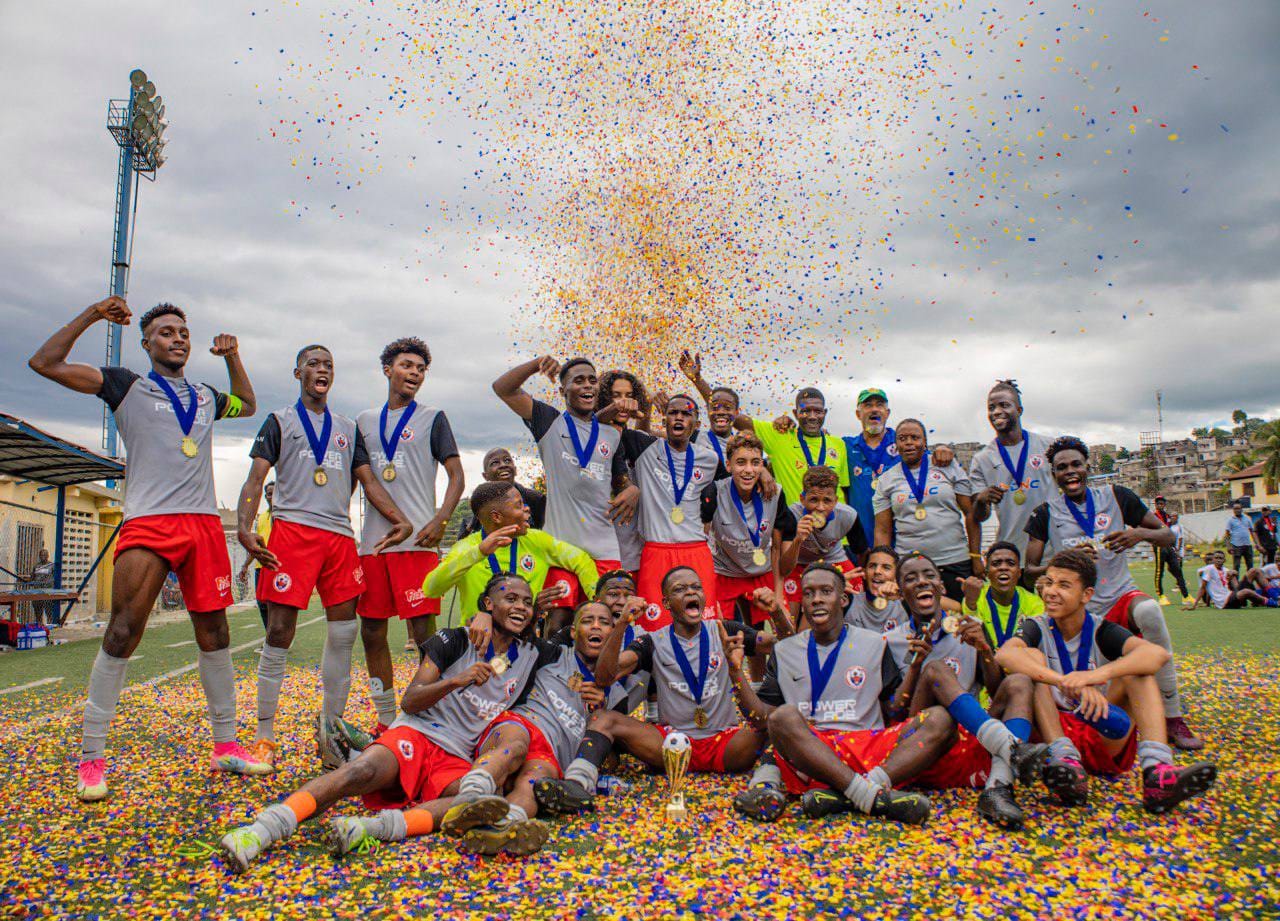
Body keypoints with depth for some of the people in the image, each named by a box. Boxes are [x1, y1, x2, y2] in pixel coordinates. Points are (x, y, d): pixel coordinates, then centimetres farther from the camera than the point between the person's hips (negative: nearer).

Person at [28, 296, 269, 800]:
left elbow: (247, 405, 42)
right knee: (121, 635, -9)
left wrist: (232, 357, 28)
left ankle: (226, 745, 13)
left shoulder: (206, 397, 22)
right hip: (147, 523, -4)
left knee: (214, 634, 5)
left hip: (204, 523, 5)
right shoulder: (127, 387, 9)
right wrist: (92, 315, 4)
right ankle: (91, 758, 1)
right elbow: (45, 362, 3)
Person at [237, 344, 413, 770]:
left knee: (345, 631, 2)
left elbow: (369, 481, 17)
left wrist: (400, 520, 0)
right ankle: (264, 735, 3)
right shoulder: (280, 422, 11)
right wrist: (244, 527, -16)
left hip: (340, 535, 4)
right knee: (279, 630, -6)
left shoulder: (348, 428, 22)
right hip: (292, 529, -4)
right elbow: (255, 480, 2)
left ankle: (329, 727, 14)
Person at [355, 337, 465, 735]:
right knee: (372, 630, 7)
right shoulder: (364, 421, 18)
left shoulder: (432, 419, 8)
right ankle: (385, 719, 19)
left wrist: (440, 519, -13)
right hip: (372, 541, 4)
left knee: (423, 630, -8)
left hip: (416, 541, -4)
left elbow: (457, 476, 2)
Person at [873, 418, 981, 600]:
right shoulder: (887, 479, 8)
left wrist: (976, 557, -1)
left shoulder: (948, 467, 7)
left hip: (956, 563, 0)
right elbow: (882, 531, 7)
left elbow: (971, 513, 5)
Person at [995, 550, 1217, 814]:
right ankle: (1065, 760, -36)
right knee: (1031, 657, -19)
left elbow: (1158, 653, -22)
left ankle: (1156, 772, -36)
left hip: (1104, 740, 1)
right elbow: (1004, 654, -26)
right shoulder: (1038, 627, -1)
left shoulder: (1101, 631, 0)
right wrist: (1067, 682, -42)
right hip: (1053, 732, -1)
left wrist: (1096, 675, -39)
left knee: (1134, 665, -16)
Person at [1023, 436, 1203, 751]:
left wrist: (1141, 533, -13)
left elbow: (1168, 536, 9)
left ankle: (1173, 719, -25)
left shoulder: (1116, 497, 6)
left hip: (1121, 596, 0)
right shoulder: (1046, 514, 3)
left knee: (1149, 611, -36)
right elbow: (1029, 572, -2)